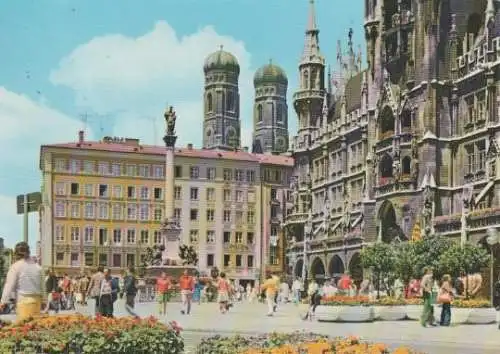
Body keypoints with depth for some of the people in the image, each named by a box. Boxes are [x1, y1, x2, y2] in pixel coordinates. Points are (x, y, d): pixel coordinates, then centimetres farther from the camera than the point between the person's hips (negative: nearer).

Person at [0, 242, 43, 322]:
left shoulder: (15, 267, -3)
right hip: (37, 300, 5)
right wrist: (41, 298, 23)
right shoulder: (37, 267, 12)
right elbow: (41, 286, 16)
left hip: (24, 301, -5)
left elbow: (9, 285, -7)